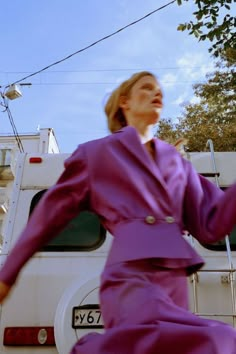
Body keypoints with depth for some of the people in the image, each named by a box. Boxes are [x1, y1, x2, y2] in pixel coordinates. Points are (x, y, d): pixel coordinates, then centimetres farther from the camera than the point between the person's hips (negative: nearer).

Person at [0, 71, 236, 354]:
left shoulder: (176, 161, 22)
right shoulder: (96, 153, 10)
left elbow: (209, 225, 15)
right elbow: (49, 215, 13)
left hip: (174, 281, 6)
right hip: (130, 276, -6)